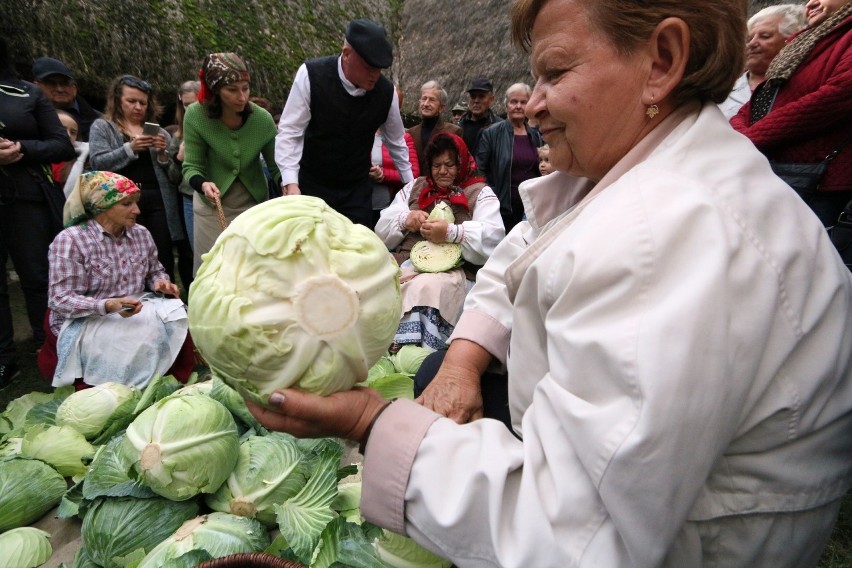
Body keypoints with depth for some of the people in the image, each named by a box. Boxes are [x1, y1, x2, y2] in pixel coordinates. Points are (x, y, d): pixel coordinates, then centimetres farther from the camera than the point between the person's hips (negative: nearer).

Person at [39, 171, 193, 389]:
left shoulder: (141, 234, 4)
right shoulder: (70, 240, -13)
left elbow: (154, 271, 19)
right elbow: (61, 300, -17)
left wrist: (162, 283, -7)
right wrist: (108, 305, -33)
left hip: (138, 311, 6)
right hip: (86, 321, -6)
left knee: (176, 318, -21)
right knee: (149, 330, -30)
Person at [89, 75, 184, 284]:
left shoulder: (157, 130, 19)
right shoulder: (102, 127, 12)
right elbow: (98, 162, -3)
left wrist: (163, 153, -4)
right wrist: (130, 148, -13)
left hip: (158, 201, 2)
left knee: (164, 260, -1)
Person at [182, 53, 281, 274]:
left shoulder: (262, 118, -15)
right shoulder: (196, 116, -17)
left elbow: (276, 164, -7)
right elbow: (191, 167, -12)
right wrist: (203, 184, -34)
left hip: (253, 205, 1)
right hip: (212, 207, -1)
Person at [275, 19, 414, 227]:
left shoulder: (386, 90, -8)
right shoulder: (311, 75, -17)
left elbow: (396, 142, 7)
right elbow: (289, 132, -16)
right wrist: (291, 183, -28)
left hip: (358, 190, 2)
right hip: (312, 185, -2)